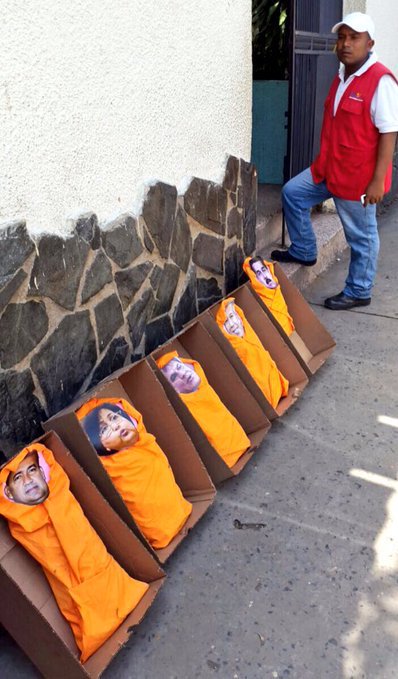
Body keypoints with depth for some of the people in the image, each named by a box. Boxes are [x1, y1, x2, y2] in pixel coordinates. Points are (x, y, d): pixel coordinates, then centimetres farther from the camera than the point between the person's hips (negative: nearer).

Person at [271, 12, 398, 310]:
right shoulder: (343, 76, 10)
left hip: (359, 176, -9)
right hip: (329, 168, 9)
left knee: (361, 237, 5)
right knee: (292, 192, 13)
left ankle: (358, 292, 21)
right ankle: (304, 251, 29)